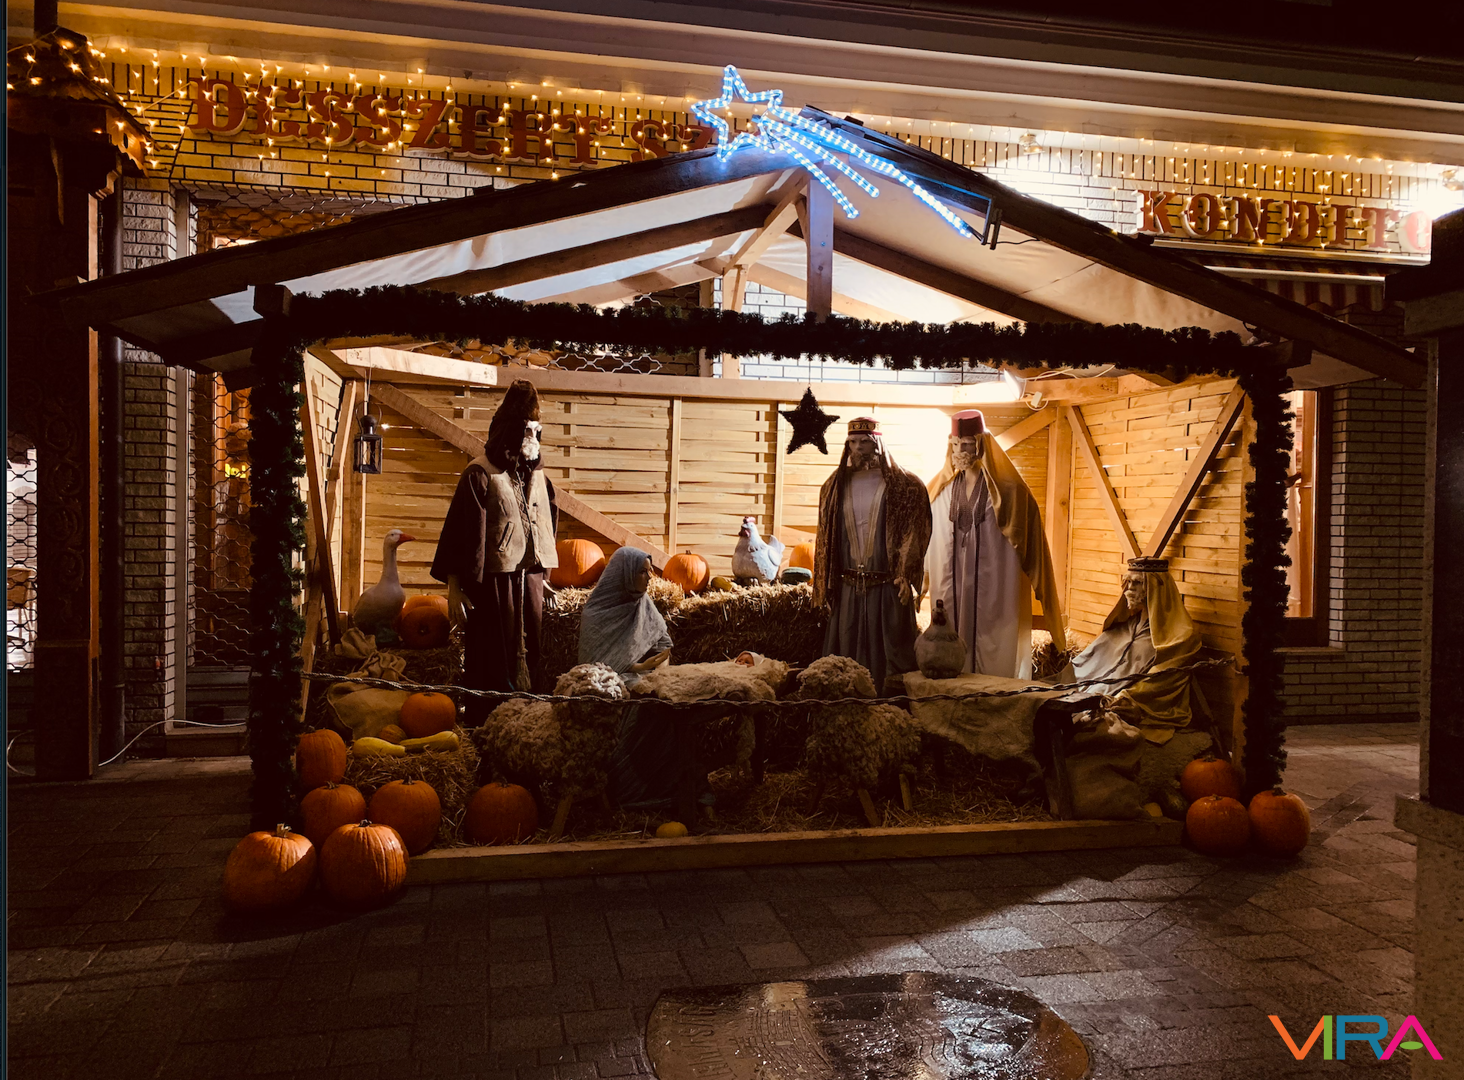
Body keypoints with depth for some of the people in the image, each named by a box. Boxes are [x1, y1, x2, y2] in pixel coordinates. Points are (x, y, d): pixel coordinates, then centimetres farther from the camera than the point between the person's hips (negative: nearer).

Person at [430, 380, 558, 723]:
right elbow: (459, 532, -10)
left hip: (531, 578, 6)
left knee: (528, 660, 10)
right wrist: (454, 588, -13)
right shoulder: (480, 474, -9)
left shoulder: (537, 474, 11)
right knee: (491, 661, 0)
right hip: (493, 582, -6)